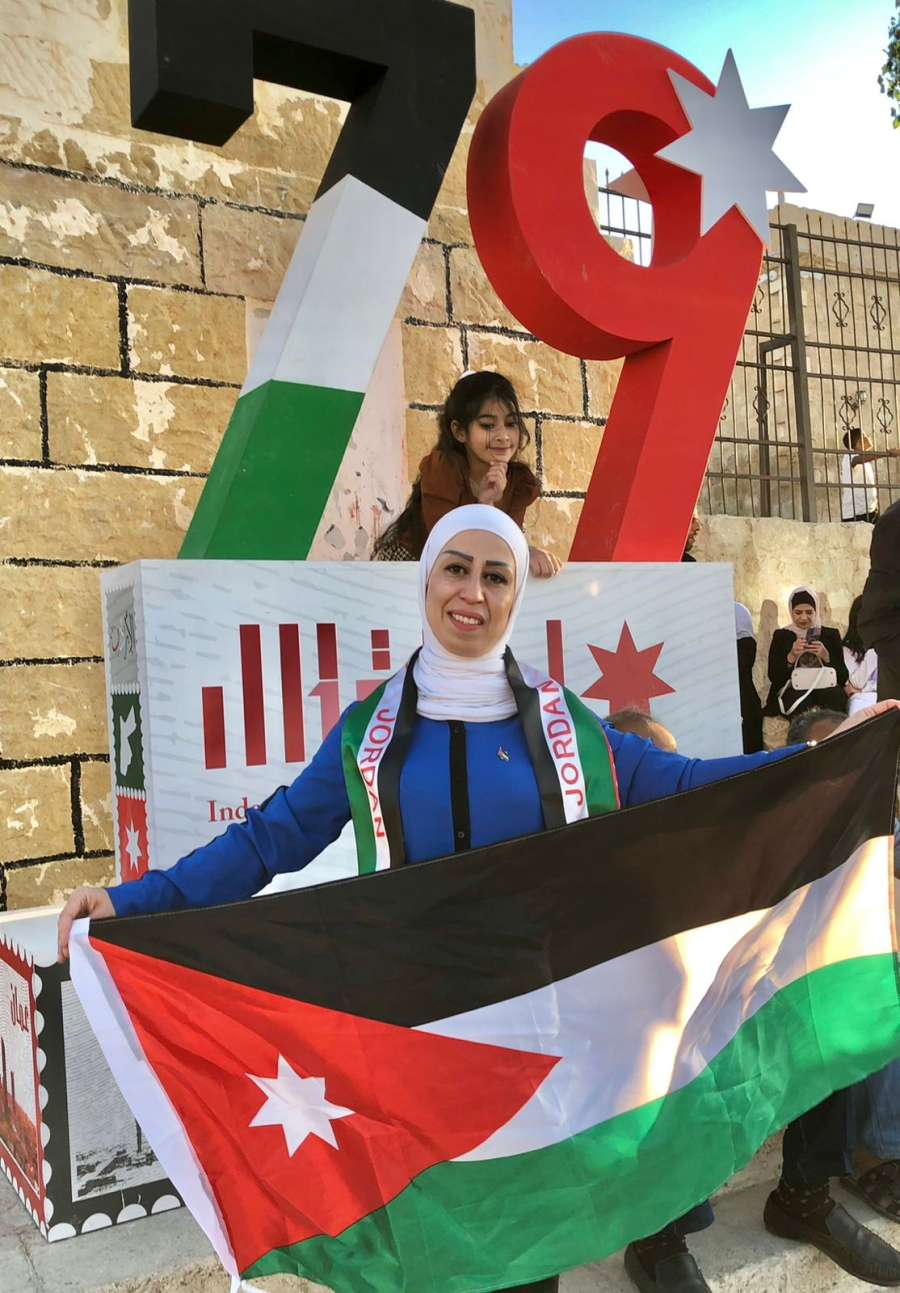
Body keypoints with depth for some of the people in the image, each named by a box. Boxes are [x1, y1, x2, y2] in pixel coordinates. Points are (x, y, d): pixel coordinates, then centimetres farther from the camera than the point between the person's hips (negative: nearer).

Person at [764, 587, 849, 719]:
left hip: (826, 688, 1)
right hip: (792, 690, -1)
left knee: (833, 694, -34)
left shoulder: (831, 635, 16)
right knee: (801, 699, -36)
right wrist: (792, 656, -11)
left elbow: (843, 676, 7)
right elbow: (773, 676, 3)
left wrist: (825, 656, -8)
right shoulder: (781, 636, 13)